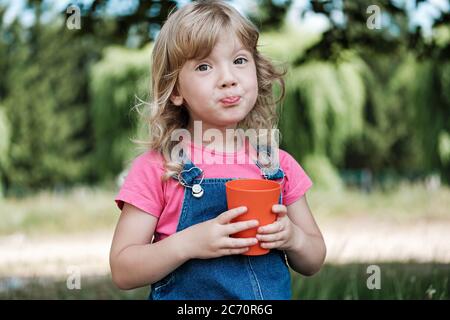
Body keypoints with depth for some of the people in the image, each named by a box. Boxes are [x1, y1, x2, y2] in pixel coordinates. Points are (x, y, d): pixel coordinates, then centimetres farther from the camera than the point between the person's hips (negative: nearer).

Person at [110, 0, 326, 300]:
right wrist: (187, 244, -27)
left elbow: (313, 262, 4)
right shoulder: (157, 168, -13)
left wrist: (293, 238, -15)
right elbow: (122, 271, -14)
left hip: (275, 293, 3)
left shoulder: (278, 164, -3)